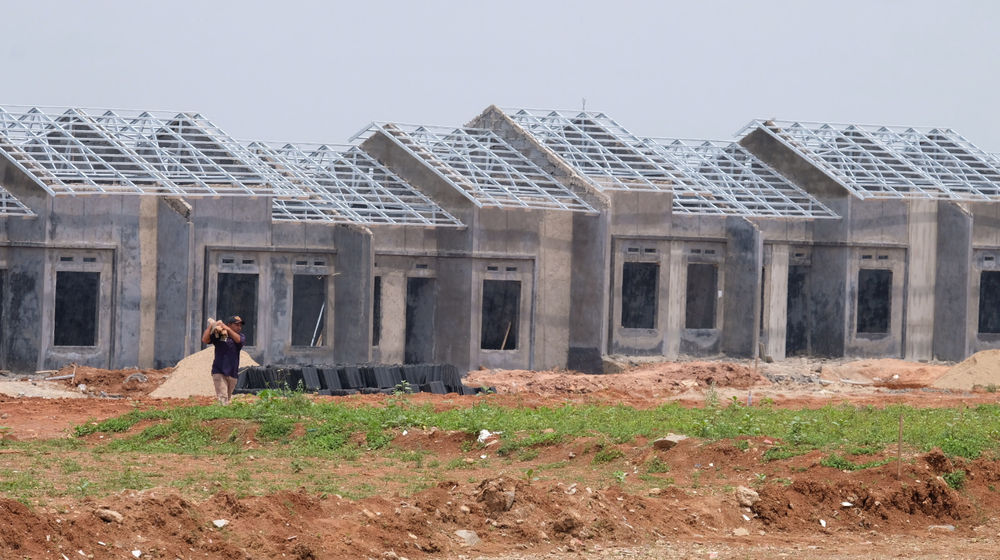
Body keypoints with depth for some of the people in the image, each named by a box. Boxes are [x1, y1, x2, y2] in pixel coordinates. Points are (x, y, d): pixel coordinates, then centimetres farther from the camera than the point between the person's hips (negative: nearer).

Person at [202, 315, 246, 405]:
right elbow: (205, 340, -12)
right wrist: (210, 326, -15)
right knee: (222, 398, -17)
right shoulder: (218, 336, 0)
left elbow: (238, 339, -17)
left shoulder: (241, 336, 7)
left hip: (233, 373, 3)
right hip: (219, 372, -3)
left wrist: (227, 329, -21)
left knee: (228, 398, 13)